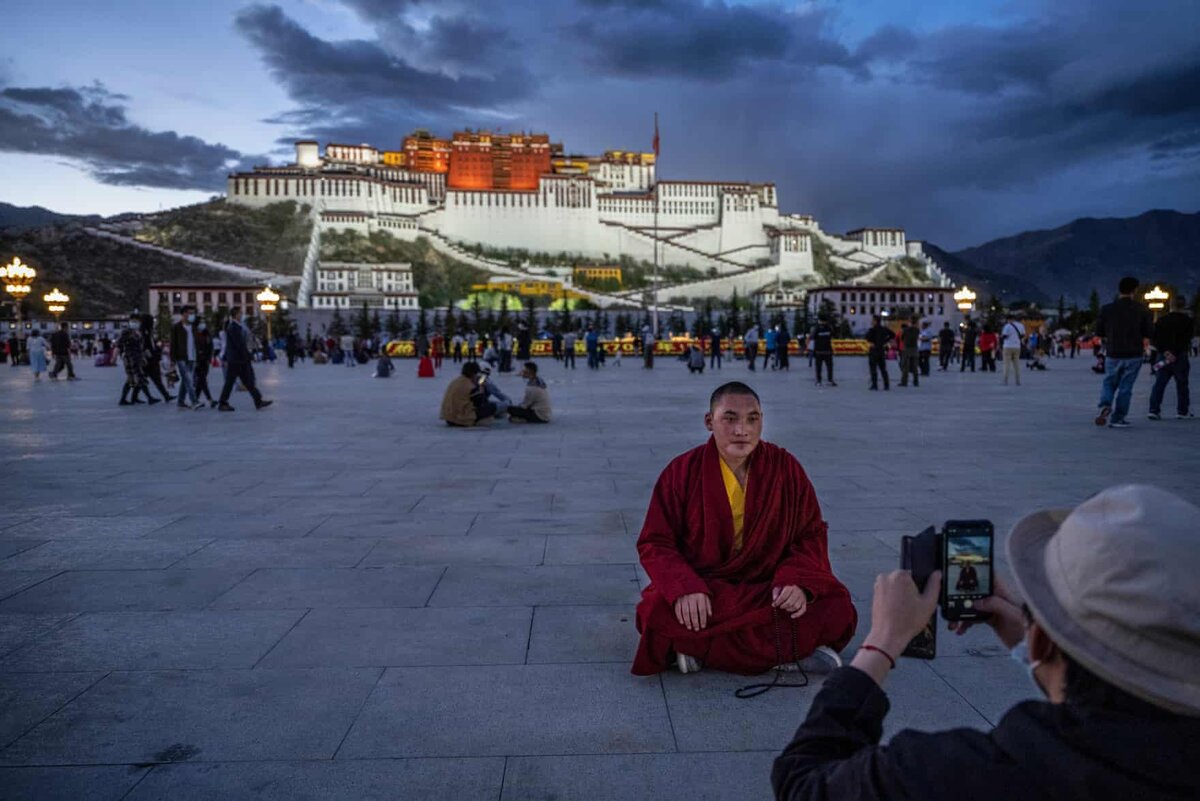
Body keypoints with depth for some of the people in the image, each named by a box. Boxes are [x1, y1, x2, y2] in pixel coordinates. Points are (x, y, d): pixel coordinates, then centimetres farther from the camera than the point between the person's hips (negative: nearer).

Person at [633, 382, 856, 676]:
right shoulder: (681, 472, -5)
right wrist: (685, 589, -25)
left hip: (771, 586, 1)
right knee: (658, 614, -33)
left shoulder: (786, 467, -1)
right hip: (703, 589, -1)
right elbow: (655, 543, -5)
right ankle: (793, 648, -19)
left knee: (838, 608, -23)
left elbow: (811, 535, 3)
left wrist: (798, 582, -18)